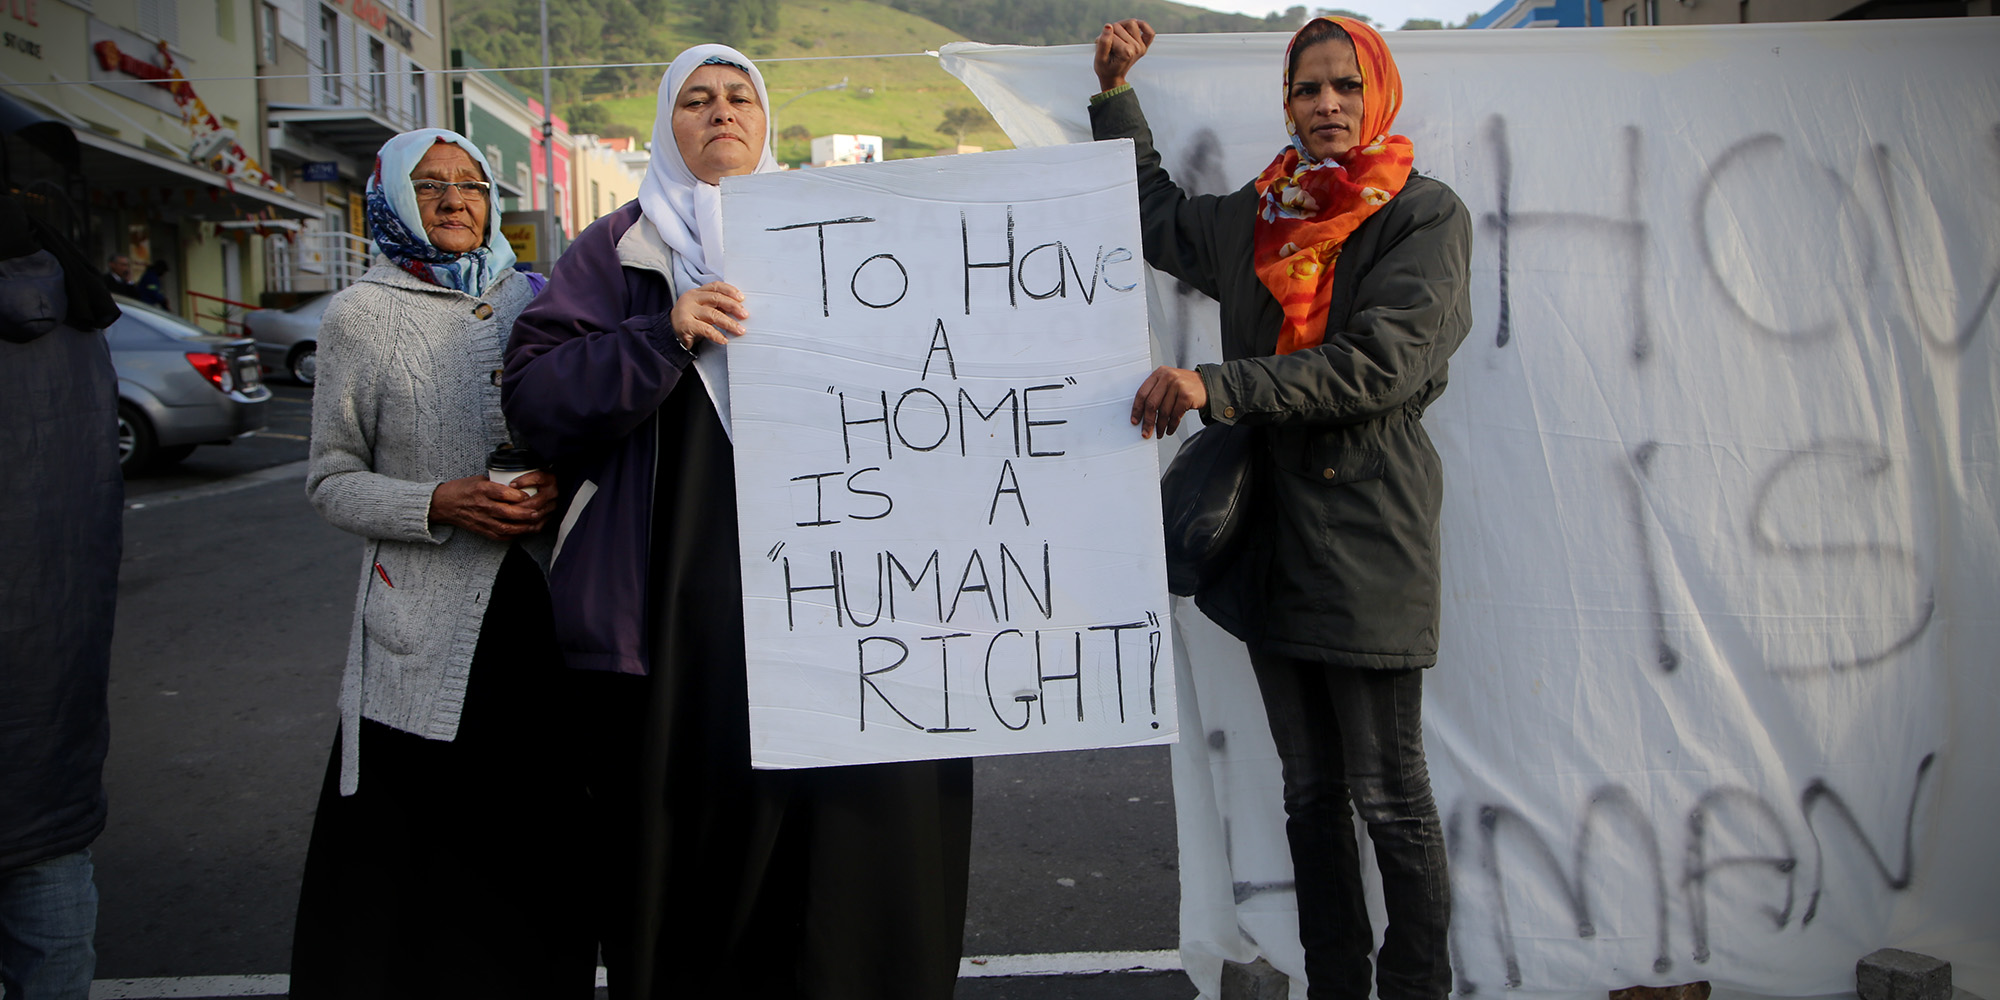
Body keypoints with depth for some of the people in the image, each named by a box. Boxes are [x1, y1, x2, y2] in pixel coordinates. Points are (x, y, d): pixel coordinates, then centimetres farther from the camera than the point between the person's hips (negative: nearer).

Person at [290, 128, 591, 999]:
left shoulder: (535, 300, 11)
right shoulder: (362, 315, 4)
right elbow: (330, 479, 4)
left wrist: (561, 484, -5)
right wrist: (437, 504, -13)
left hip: (541, 606, 3)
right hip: (426, 622, -2)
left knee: (541, 840, 6)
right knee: (408, 844, -1)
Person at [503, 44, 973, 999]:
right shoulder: (620, 249, 11)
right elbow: (534, 397, -1)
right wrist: (661, 336, -14)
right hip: (679, 597, -1)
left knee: (832, 829, 0)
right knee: (689, 833, 0)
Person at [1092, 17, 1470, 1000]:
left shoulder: (1425, 215, -4)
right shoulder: (1253, 219, 12)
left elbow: (1379, 363, -17)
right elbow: (1154, 217, 29)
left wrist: (1216, 385, -22)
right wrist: (1115, 92, 21)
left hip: (1368, 539, -5)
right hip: (1272, 535, 5)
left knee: (1388, 797, 1)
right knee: (1310, 792, 13)